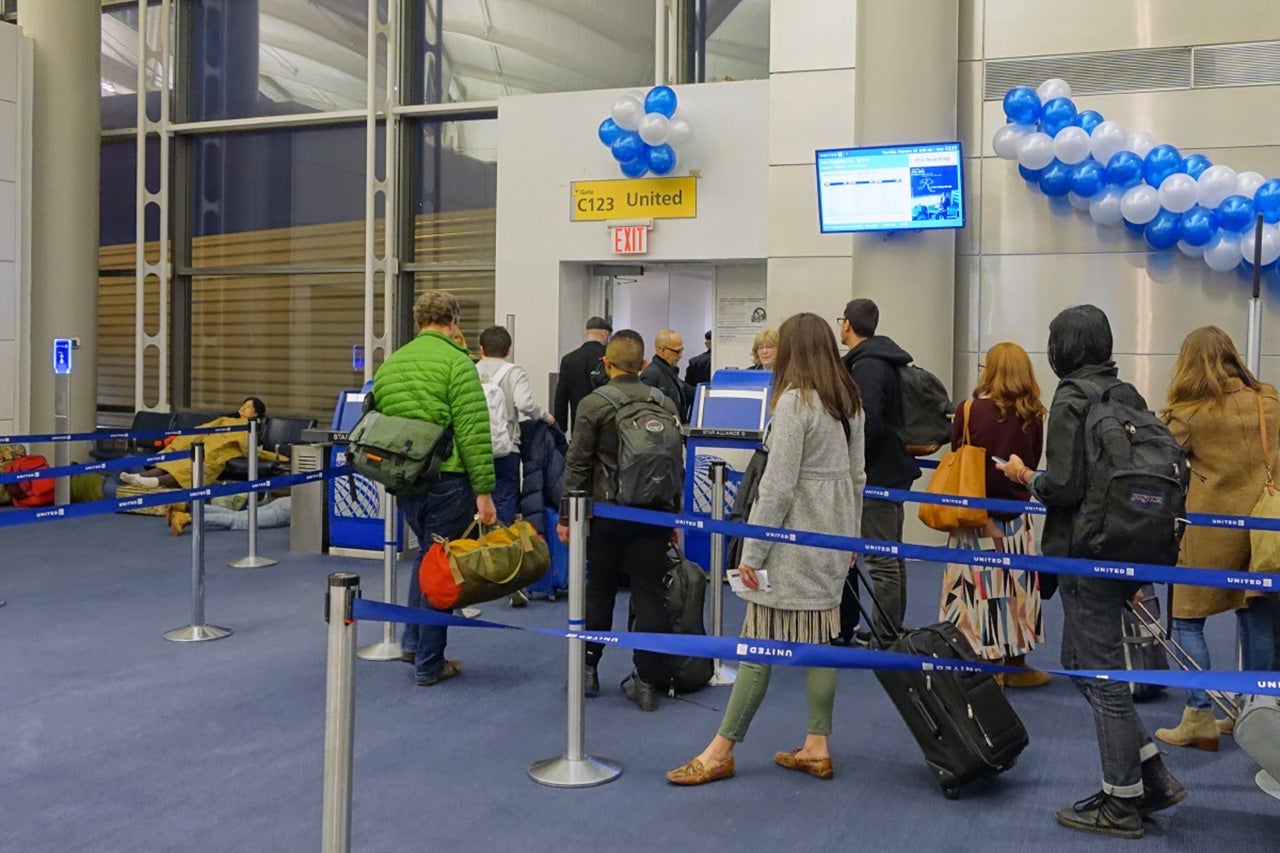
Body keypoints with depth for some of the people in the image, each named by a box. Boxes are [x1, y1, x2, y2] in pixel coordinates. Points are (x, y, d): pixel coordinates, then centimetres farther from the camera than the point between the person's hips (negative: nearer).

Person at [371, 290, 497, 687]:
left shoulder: (390, 364, 11)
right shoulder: (456, 362, -10)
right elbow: (473, 432, -16)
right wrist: (483, 491, -14)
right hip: (447, 480, -6)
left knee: (427, 554, 26)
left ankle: (413, 641, 26)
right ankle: (429, 664, 12)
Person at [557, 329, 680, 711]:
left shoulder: (593, 404, -6)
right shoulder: (665, 404, 4)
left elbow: (577, 464, -6)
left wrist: (566, 514, 2)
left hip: (607, 512, -2)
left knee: (599, 591, 13)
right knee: (649, 596, 5)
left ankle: (588, 670, 23)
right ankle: (646, 683, 8)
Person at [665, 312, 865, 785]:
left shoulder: (794, 401, -15)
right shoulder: (851, 403, 9)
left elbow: (778, 486, -18)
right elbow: (857, 477, 15)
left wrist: (752, 552, -13)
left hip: (793, 541, -8)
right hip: (832, 542, 8)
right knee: (819, 641, 12)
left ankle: (721, 752, 5)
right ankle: (816, 748, 18)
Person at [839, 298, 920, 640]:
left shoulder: (866, 365, -18)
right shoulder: (887, 361, 13)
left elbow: (867, 424, -26)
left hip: (877, 473, -11)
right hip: (894, 468, 11)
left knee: (882, 560, -4)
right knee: (892, 556, 17)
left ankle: (885, 636, 2)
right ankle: (892, 630, 28)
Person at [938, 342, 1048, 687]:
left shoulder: (970, 410, -11)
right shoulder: (1033, 416, -4)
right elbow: (1033, 464, 8)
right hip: (1016, 517, 3)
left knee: (978, 587, 5)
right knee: (1016, 586, 12)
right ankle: (1015, 665, 23)